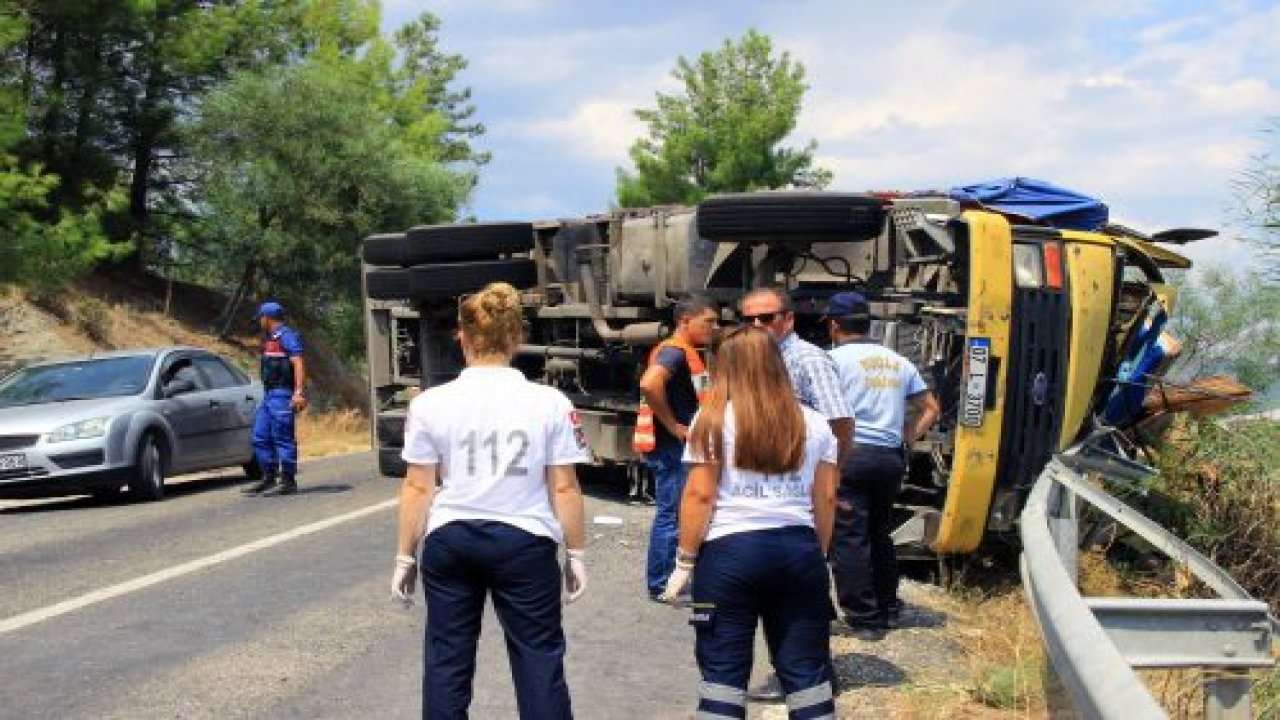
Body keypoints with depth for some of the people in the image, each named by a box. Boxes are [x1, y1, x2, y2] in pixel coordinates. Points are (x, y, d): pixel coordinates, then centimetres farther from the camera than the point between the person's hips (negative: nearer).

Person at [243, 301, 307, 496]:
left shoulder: (287, 336, -10)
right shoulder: (271, 339, 21)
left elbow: (298, 364, -19)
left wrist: (299, 392, -27)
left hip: (282, 395, -10)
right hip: (269, 395, 10)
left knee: (283, 438, -7)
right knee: (260, 436, 10)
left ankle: (288, 481, -3)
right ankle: (268, 478, 16)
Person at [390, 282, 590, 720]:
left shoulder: (431, 403, -4)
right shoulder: (550, 403, -6)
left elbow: (417, 488, -1)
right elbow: (564, 488, -3)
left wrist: (405, 556, 8)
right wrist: (575, 553, 7)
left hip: (450, 540, 1)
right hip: (524, 541, -1)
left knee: (447, 658, 12)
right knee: (539, 657, 7)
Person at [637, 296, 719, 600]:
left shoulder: (686, 352, 16)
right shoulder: (675, 350, -16)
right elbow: (650, 384, -34)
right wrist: (673, 426, -24)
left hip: (679, 447, 10)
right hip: (671, 447, -10)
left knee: (672, 514, 16)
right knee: (671, 514, -4)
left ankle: (669, 579, 25)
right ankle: (660, 585, 3)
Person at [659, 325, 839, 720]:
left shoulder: (714, 419, -1)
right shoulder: (814, 423, 9)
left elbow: (700, 495, -5)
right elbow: (826, 499, 9)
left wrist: (685, 561, 0)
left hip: (731, 550, -3)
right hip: (799, 549, 3)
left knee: (724, 670, 5)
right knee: (806, 670, 10)